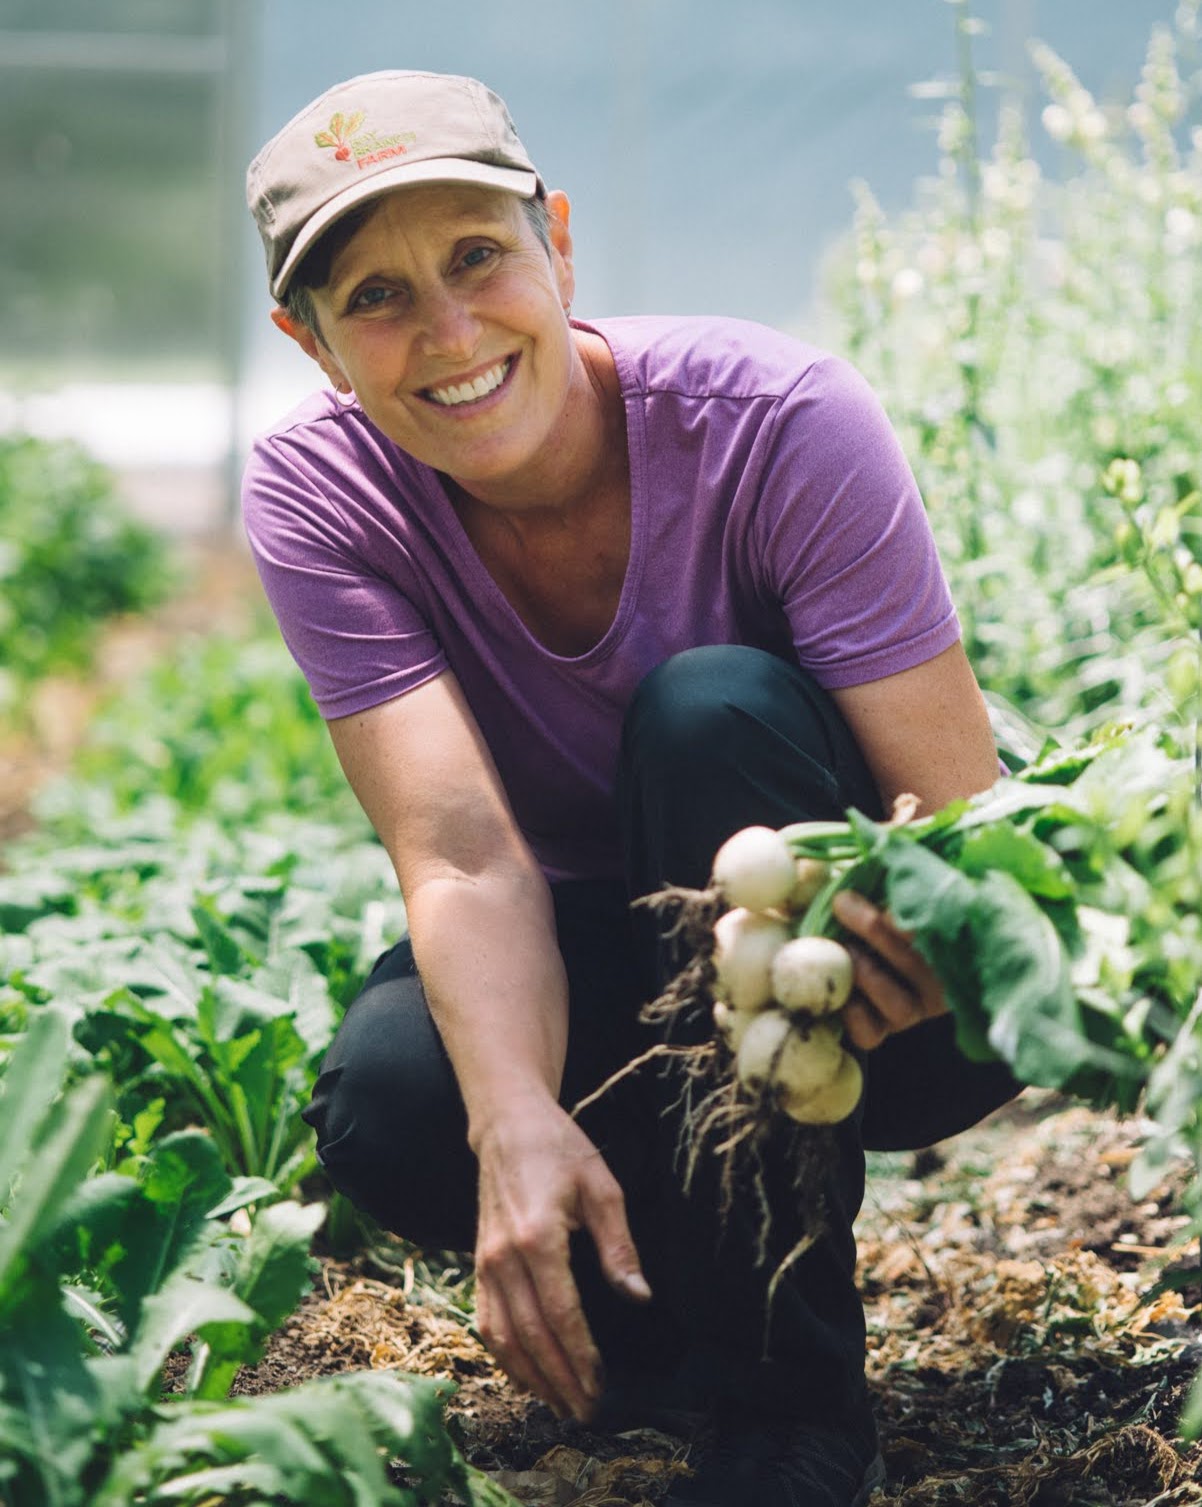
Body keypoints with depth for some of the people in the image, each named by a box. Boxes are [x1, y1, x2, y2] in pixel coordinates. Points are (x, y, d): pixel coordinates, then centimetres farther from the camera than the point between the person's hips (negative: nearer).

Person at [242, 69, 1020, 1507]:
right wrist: (517, 1123, -47)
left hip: (880, 999, -1)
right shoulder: (316, 496, -16)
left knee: (710, 710, -33)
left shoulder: (774, 421, -24)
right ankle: (677, 1295, 2)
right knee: (390, 1107, -32)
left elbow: (959, 816, -26)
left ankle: (792, 1387, -26)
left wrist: (897, 917, -51)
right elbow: (463, 854, -27)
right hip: (609, 974, 2)